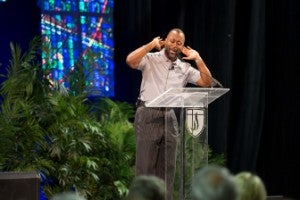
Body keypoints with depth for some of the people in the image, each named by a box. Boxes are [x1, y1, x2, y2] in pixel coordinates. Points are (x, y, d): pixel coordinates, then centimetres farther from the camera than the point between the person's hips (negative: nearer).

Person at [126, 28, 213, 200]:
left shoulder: (185, 68, 13)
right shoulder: (151, 59, 1)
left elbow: (207, 82, 6)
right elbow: (130, 61, -18)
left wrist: (198, 59, 1)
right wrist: (151, 44, -11)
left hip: (169, 118, 5)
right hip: (148, 115, -4)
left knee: (167, 166, 6)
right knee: (146, 164, -4)